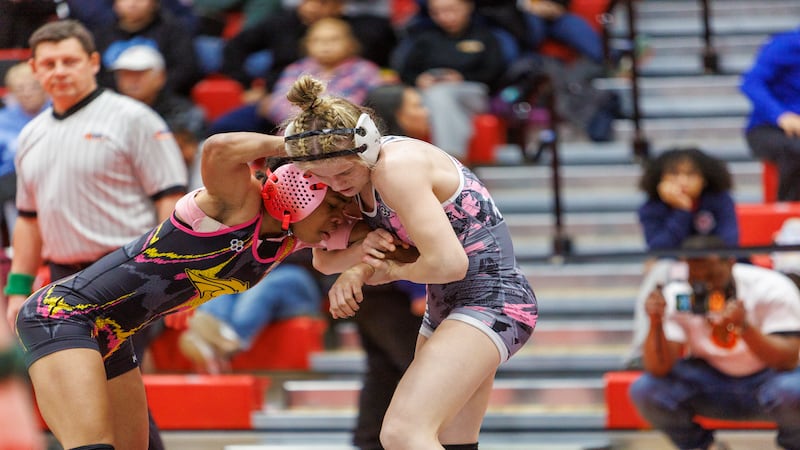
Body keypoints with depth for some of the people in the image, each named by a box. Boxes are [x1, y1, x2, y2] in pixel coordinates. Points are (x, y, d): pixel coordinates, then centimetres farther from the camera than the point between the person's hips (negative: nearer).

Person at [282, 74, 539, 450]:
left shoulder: (397, 168, -23)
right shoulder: (358, 173, 5)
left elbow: (447, 263, -29)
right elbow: (322, 259, 13)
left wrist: (389, 270, -9)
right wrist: (360, 262, -10)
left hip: (491, 299, -10)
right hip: (447, 306, 10)